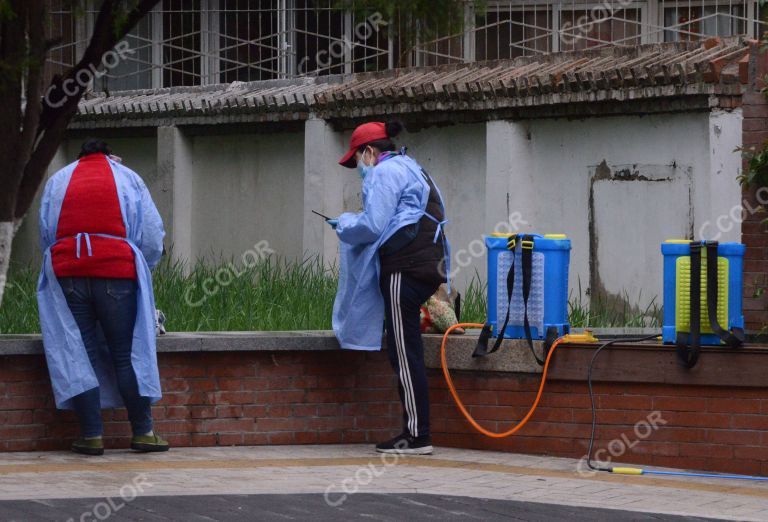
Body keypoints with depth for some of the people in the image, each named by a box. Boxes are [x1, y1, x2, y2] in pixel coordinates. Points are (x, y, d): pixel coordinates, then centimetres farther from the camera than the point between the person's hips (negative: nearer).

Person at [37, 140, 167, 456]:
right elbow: (153, 237, 10)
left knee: (78, 355, 2)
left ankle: (91, 436, -1)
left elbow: (46, 236, 18)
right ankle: (143, 432, 2)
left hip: (66, 274, 1)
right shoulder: (128, 178, 14)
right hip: (118, 270, -1)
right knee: (127, 355, 2)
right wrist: (141, 269, 23)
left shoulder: (57, 181, 19)